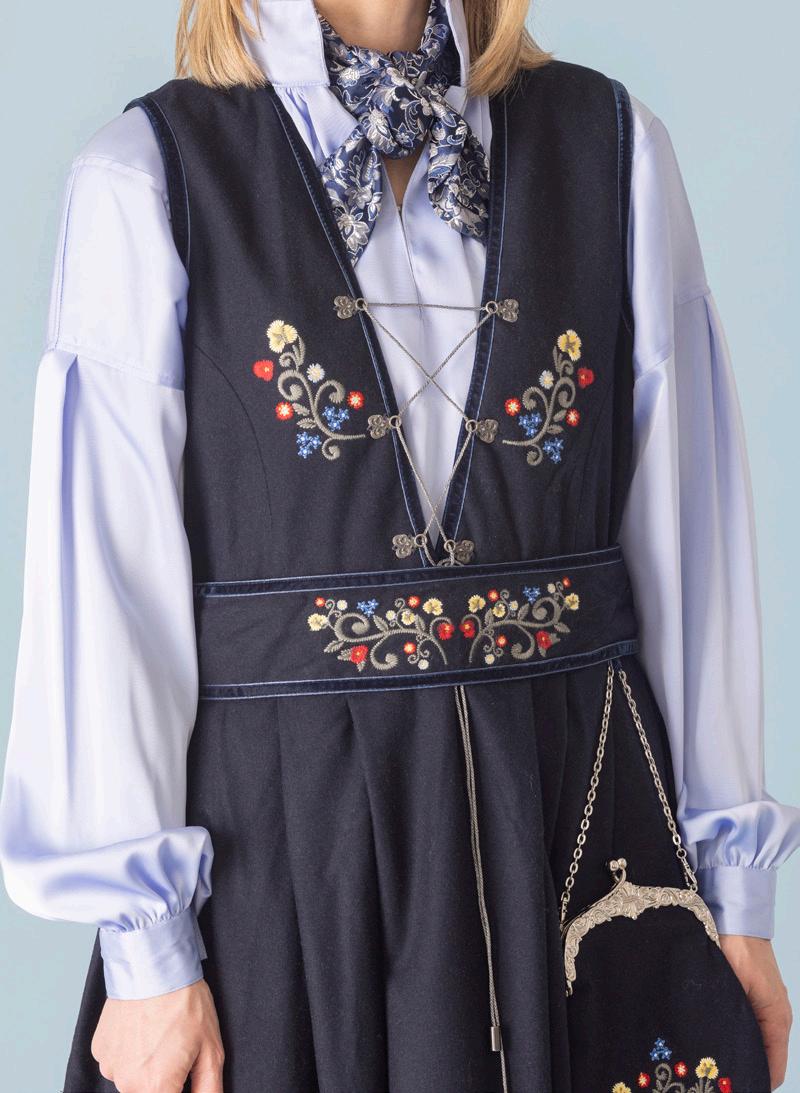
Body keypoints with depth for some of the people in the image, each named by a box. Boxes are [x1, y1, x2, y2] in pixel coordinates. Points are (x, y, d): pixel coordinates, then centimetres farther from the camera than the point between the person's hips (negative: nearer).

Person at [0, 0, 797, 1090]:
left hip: (571, 807, 3)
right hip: (276, 832, -2)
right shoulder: (147, 181, -4)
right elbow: (104, 578, -6)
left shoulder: (611, 147, 4)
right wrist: (145, 949, -8)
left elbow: (687, 525, 2)